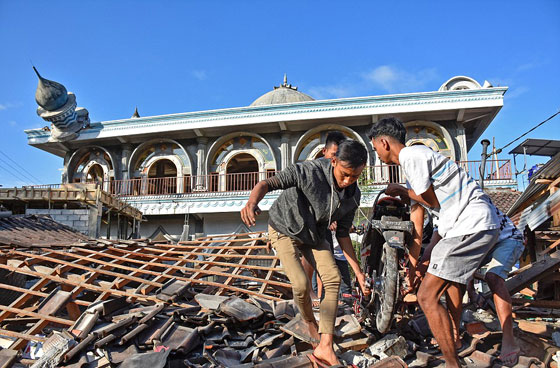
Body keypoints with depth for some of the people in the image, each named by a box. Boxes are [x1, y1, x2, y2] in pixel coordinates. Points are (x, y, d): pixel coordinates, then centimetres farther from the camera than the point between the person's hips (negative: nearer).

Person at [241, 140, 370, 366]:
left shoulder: (352, 195, -15)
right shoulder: (310, 171, -34)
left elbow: (342, 234, -4)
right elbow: (268, 184, -42)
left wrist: (358, 272, -5)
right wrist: (252, 202, -65)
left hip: (313, 235, 5)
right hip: (284, 229, -5)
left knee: (333, 279, -10)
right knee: (301, 284, -17)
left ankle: (325, 347, -4)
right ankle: (310, 322, 17)